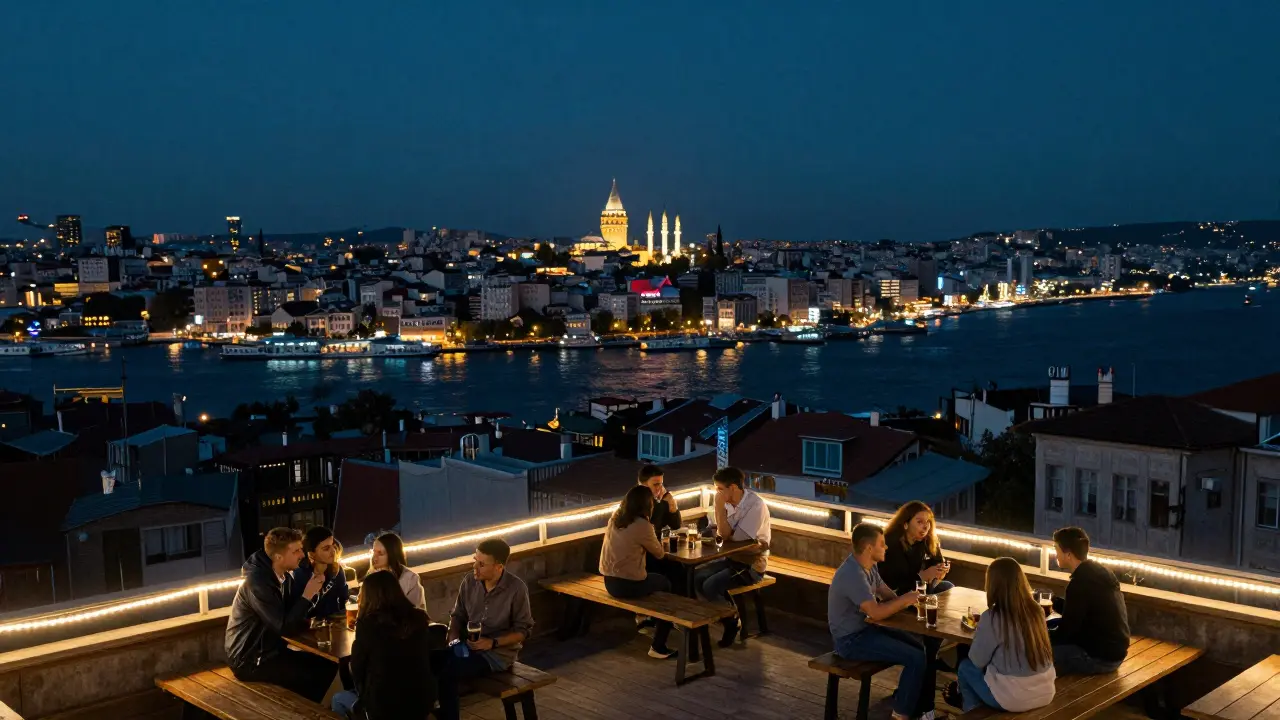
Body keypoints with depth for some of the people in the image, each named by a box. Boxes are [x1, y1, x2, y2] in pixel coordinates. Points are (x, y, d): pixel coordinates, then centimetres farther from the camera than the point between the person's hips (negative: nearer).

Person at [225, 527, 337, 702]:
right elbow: (285, 627, -26)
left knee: (327, 665, 2)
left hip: (272, 650, 9)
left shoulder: (285, 577, 3)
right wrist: (307, 594, -21)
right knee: (316, 674, -14)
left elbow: (299, 614, 8)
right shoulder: (257, 582, -24)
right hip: (250, 660, -9)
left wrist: (313, 591, -9)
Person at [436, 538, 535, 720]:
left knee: (447, 671, -26)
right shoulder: (469, 581, -2)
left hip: (498, 652, -5)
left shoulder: (516, 588, -15)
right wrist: (454, 637, -7)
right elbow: (457, 615, 12)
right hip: (467, 645, 5)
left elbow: (523, 630, -8)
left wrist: (492, 643, -18)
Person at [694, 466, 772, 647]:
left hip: (752, 564, -8)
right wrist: (719, 508, -18)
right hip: (733, 558, 8)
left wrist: (720, 508, -22)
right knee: (696, 578, -7)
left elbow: (733, 537, -24)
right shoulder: (729, 503, -1)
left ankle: (732, 621, 2)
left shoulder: (755, 506, -22)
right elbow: (722, 534, -5)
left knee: (710, 586, -22)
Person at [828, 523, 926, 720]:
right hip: (851, 639, -10)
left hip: (864, 628, 10)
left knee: (919, 646, 10)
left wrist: (909, 599, -10)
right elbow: (876, 612, -29)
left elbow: (888, 595, 10)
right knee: (917, 658, -14)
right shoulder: (853, 575, -27)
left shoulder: (868, 566, 4)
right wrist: (905, 599, -15)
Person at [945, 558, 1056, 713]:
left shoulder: (992, 617, -18)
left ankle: (973, 710, 42)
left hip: (1012, 698, -6)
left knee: (965, 667, 20)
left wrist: (980, 631, 10)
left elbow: (978, 661, -7)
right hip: (1046, 692, 6)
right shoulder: (1036, 610, -2)